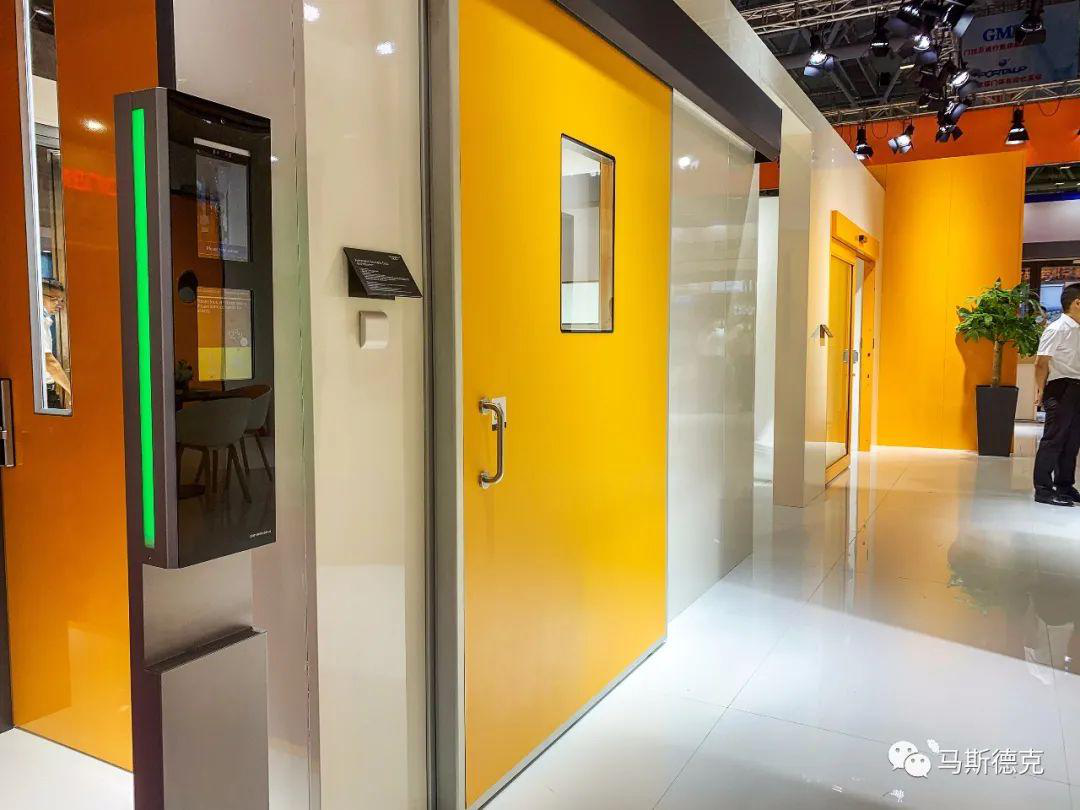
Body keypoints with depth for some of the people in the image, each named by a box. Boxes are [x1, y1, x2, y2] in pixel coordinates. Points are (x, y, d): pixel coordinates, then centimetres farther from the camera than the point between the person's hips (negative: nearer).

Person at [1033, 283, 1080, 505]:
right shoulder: (1056, 330, -11)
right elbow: (1041, 364, -13)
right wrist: (1040, 390, -17)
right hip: (1061, 389, -8)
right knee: (1053, 439, -5)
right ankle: (1043, 489, 0)